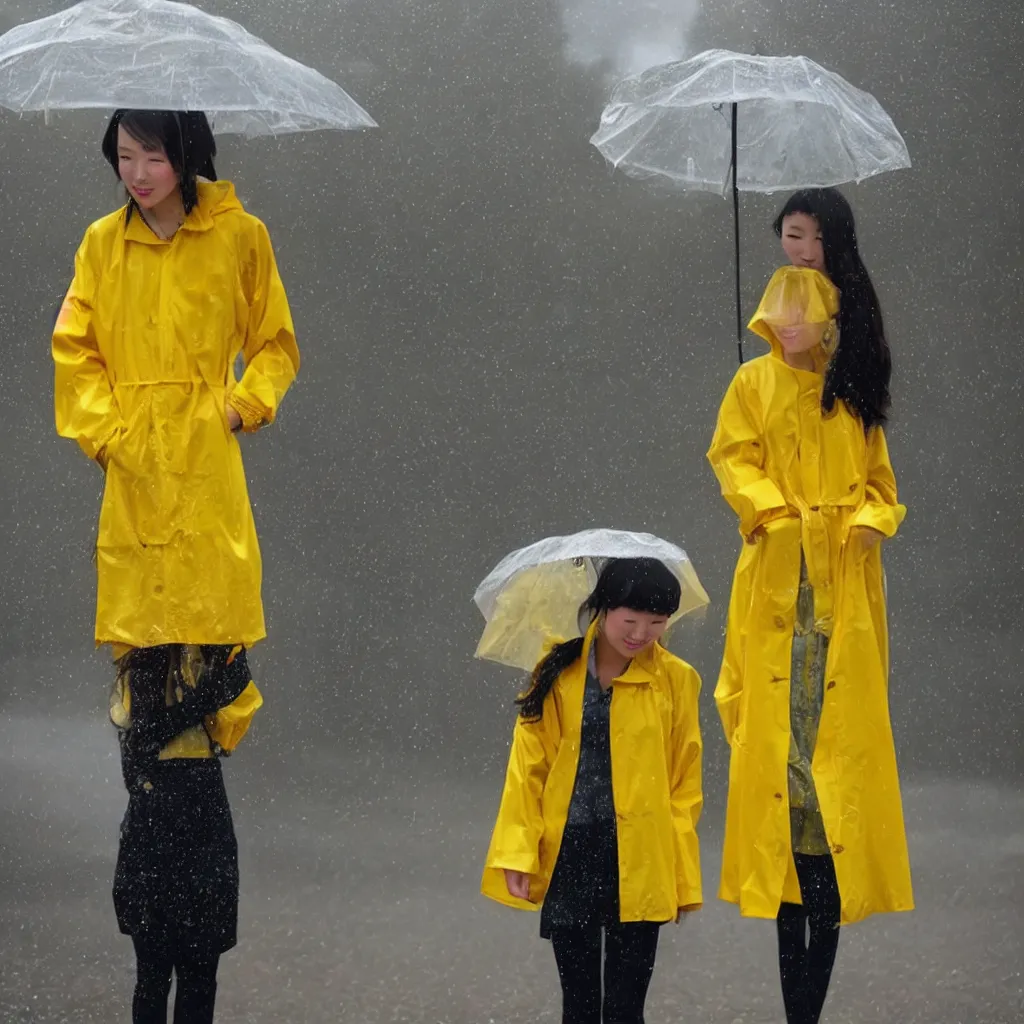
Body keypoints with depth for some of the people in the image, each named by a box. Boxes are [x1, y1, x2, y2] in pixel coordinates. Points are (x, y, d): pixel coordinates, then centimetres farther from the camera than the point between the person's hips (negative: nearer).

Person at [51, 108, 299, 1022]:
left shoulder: (239, 237, 2)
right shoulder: (102, 245, 8)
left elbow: (274, 343, 11)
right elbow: (75, 350, 11)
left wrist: (245, 403, -4)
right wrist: (99, 426, -2)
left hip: (208, 471, -2)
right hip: (131, 469, 2)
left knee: (211, 640, -7)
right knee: (139, 649, 1)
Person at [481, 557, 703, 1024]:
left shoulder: (675, 679, -1)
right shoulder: (558, 672, 2)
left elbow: (685, 781, 2)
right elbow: (528, 766, 2)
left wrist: (681, 876, -1)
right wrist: (518, 853, -6)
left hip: (638, 862, -1)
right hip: (568, 858, 2)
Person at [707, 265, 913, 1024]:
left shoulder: (855, 393, 12)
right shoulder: (756, 384, 6)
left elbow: (877, 476, 13)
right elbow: (735, 459, 1)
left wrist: (872, 518, -6)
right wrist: (775, 510, -15)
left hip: (847, 573, 2)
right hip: (779, 571, -2)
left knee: (844, 717, -1)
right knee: (780, 712, -6)